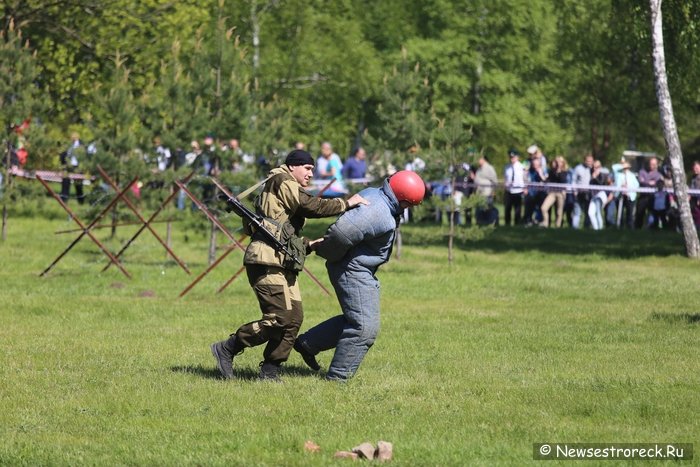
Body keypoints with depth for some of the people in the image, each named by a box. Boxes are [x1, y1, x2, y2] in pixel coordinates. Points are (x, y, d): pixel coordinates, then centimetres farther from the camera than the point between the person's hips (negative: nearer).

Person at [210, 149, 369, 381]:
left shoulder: (289, 189, 27)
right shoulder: (282, 182, -4)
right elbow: (310, 206, -16)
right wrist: (346, 203, -10)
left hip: (283, 265, 11)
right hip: (267, 263, -11)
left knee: (294, 317, 5)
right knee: (281, 317, -15)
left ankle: (270, 370, 9)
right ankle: (227, 349, -6)